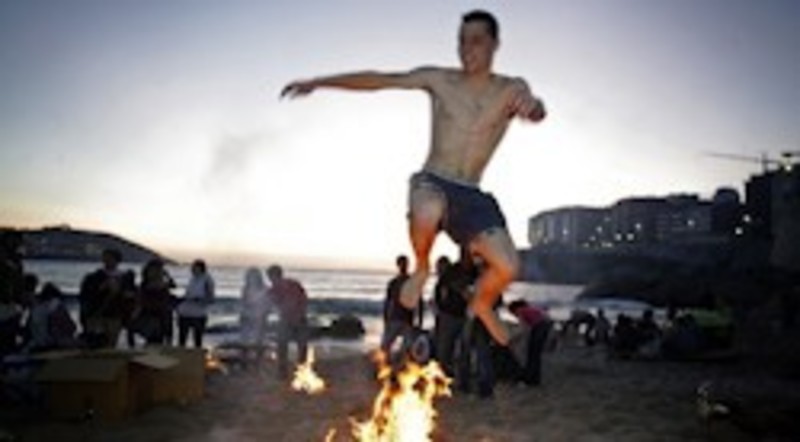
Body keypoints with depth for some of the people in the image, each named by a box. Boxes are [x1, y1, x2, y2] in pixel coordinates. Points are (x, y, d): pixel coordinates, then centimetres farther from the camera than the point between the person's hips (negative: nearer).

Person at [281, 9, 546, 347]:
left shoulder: (511, 89, 2)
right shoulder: (439, 80, 2)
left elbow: (534, 111, -20)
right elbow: (378, 80, 2)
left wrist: (532, 107, -47)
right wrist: (318, 82, -1)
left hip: (471, 195, 2)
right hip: (431, 183, -1)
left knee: (508, 267, -16)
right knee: (428, 211, -39)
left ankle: (482, 305, 22)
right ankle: (421, 267, -4)